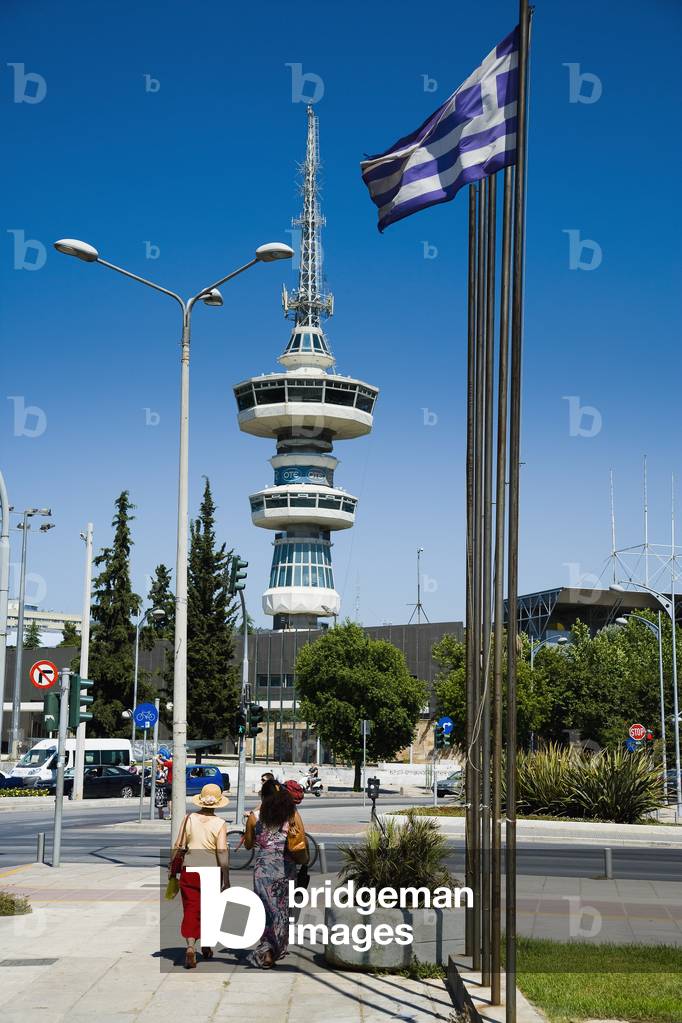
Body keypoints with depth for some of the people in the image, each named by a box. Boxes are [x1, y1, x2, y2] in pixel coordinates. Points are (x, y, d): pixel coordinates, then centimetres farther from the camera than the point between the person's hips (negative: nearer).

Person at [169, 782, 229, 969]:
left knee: (191, 910, 1)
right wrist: (226, 880, -7)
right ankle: (206, 946, 30)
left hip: (189, 869, 0)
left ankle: (190, 947, -17)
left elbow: (179, 847, 1)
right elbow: (222, 853, -11)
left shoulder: (189, 819, -2)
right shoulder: (220, 824, -7)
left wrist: (172, 868, 13)